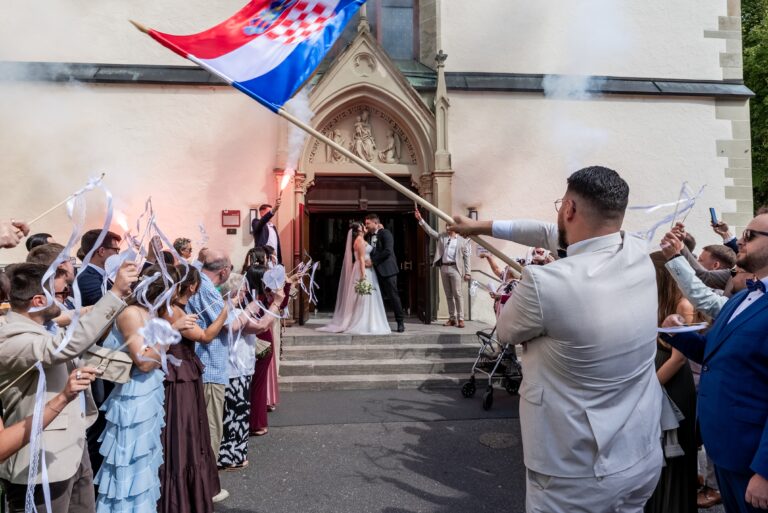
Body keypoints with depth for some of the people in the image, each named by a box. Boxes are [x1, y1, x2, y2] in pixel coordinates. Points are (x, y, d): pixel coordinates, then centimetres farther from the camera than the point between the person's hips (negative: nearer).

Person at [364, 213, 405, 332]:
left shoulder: (385, 233, -8)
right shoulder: (369, 236, 14)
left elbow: (388, 251, -19)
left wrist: (373, 261, -18)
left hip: (387, 270, -7)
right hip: (375, 270, 7)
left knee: (393, 296, -3)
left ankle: (400, 322, 6)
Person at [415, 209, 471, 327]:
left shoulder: (463, 240, 3)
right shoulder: (442, 236, 14)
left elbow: (467, 257, 1)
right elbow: (430, 231, 9)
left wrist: (467, 272, -6)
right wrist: (420, 219, 0)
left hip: (455, 268, -4)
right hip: (443, 268, 4)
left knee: (457, 294, -7)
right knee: (448, 295, 8)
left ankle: (460, 319, -3)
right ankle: (452, 318, 13)